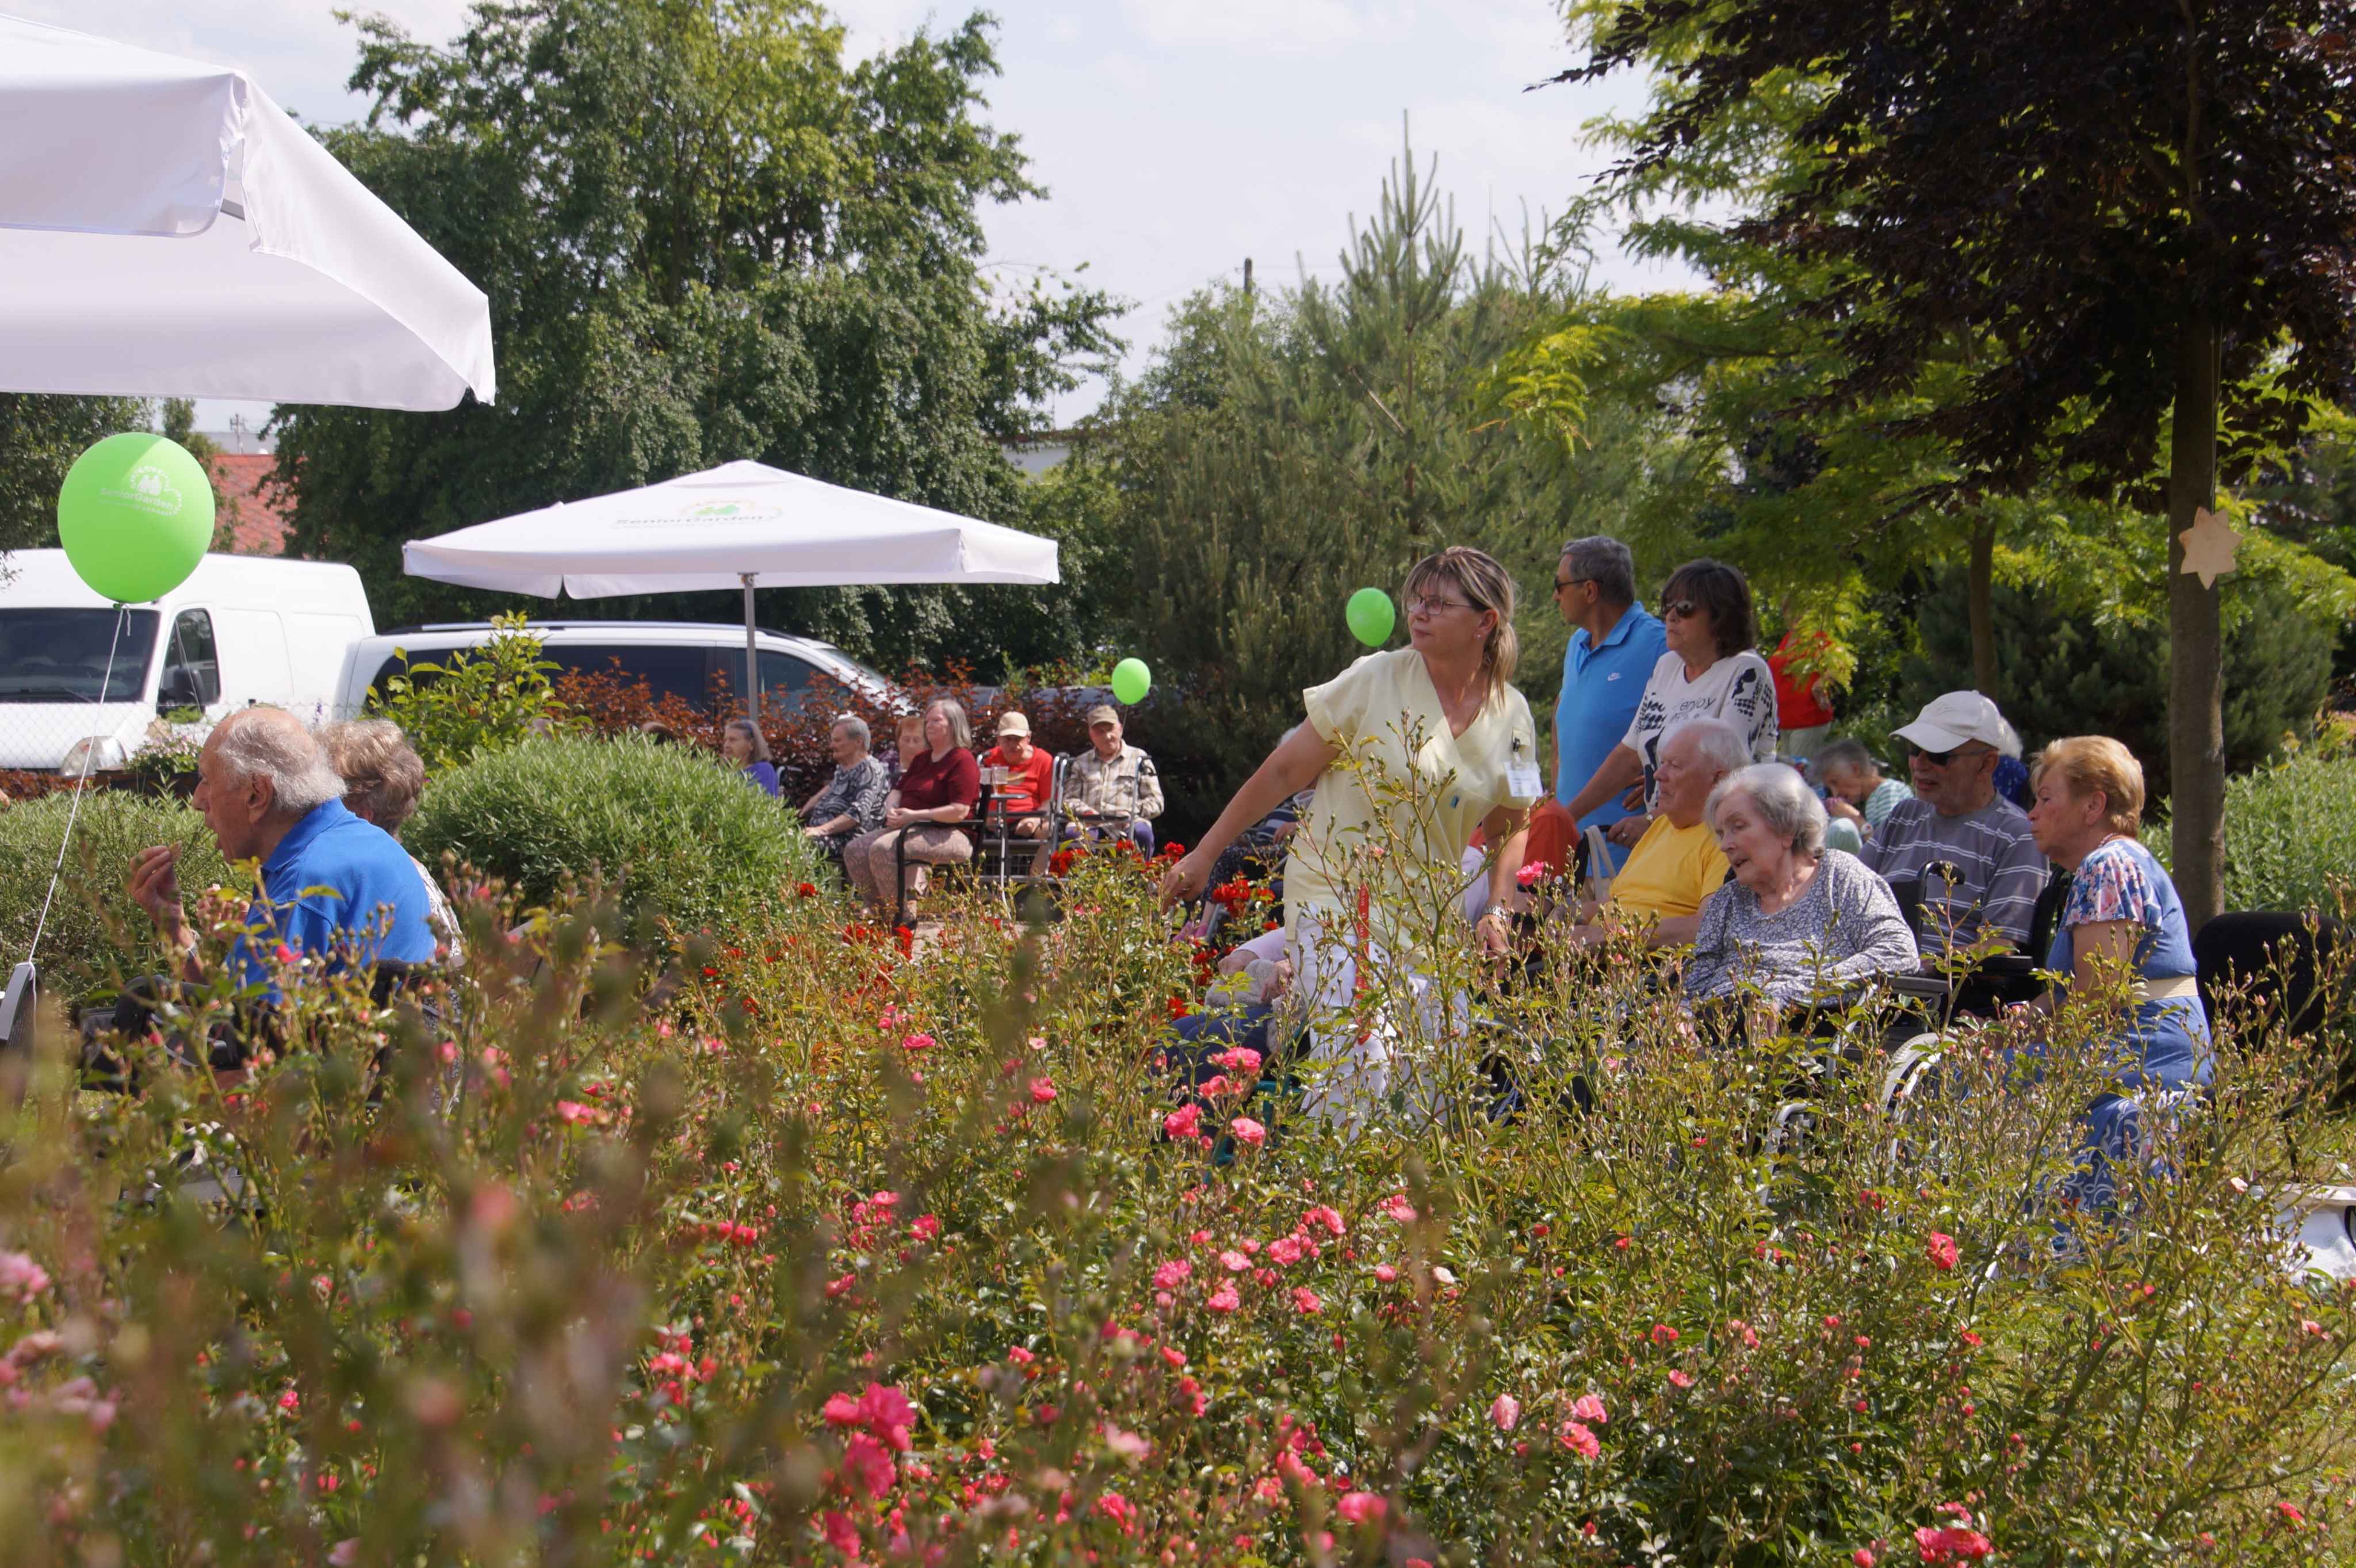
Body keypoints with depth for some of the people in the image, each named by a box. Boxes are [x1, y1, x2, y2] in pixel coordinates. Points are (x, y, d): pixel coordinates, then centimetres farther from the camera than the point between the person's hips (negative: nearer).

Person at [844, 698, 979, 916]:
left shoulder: (963, 761, -7)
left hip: (948, 836, -10)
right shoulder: (921, 759, 23)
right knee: (855, 850, -7)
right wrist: (892, 810, -1)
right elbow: (897, 791, 25)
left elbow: (959, 811, -18)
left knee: (884, 849, -32)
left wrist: (914, 816, -19)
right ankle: (883, 912, -9)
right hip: (909, 828, 10)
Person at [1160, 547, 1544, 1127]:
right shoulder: (1376, 681, -8)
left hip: (1428, 918, 4)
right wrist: (1204, 856, -1)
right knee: (1361, 1063, -19)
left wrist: (1496, 913, 0)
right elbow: (1284, 772, -2)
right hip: (1335, 893, -4)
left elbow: (1509, 828, 16)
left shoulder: (1511, 717, 3)